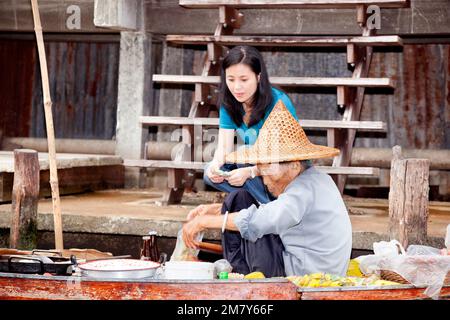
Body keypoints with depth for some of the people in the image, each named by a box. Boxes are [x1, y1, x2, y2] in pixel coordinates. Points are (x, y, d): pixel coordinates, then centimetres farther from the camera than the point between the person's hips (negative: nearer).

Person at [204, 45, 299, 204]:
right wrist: (216, 165, -35)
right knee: (210, 173, -16)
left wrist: (249, 172, -42)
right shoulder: (229, 103, -5)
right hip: (255, 165, 6)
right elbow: (224, 147, -11)